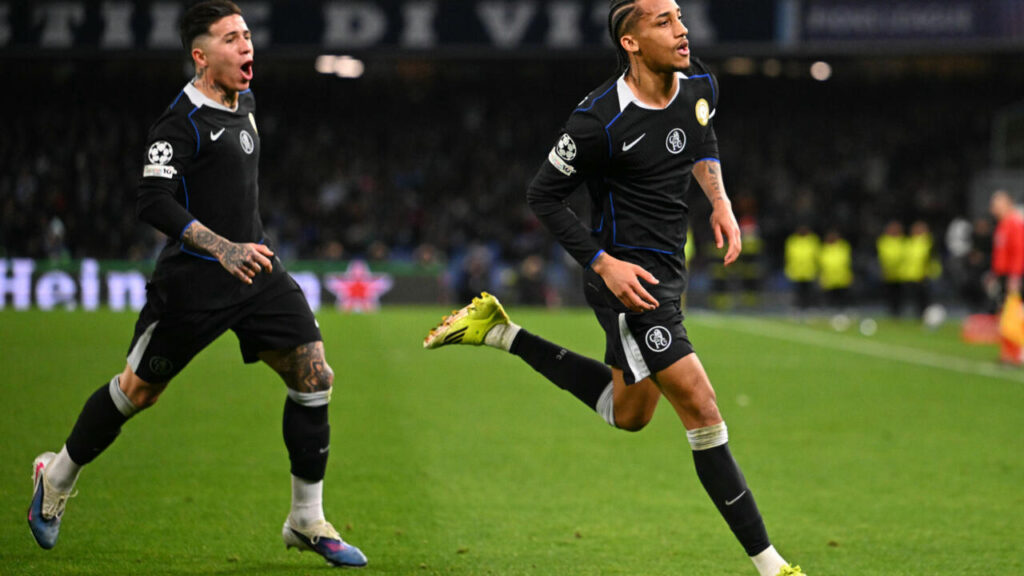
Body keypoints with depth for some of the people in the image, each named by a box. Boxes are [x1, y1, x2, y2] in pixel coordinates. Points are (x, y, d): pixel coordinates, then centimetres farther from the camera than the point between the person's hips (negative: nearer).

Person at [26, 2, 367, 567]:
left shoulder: (244, 103, 11)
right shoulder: (181, 121, -15)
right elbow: (153, 203, -23)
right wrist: (223, 248, -31)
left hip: (256, 271, 7)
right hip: (193, 281, -7)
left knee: (314, 377, -6)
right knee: (137, 391, 4)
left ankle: (306, 521, 4)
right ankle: (56, 477, 30)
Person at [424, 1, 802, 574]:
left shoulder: (700, 85, -1)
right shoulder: (600, 120, -23)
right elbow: (544, 195, -11)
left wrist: (720, 201, 6)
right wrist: (604, 264, -17)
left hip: (667, 268, 9)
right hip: (628, 278, -9)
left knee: (629, 413, 24)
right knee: (701, 411, -12)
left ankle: (502, 333, 33)